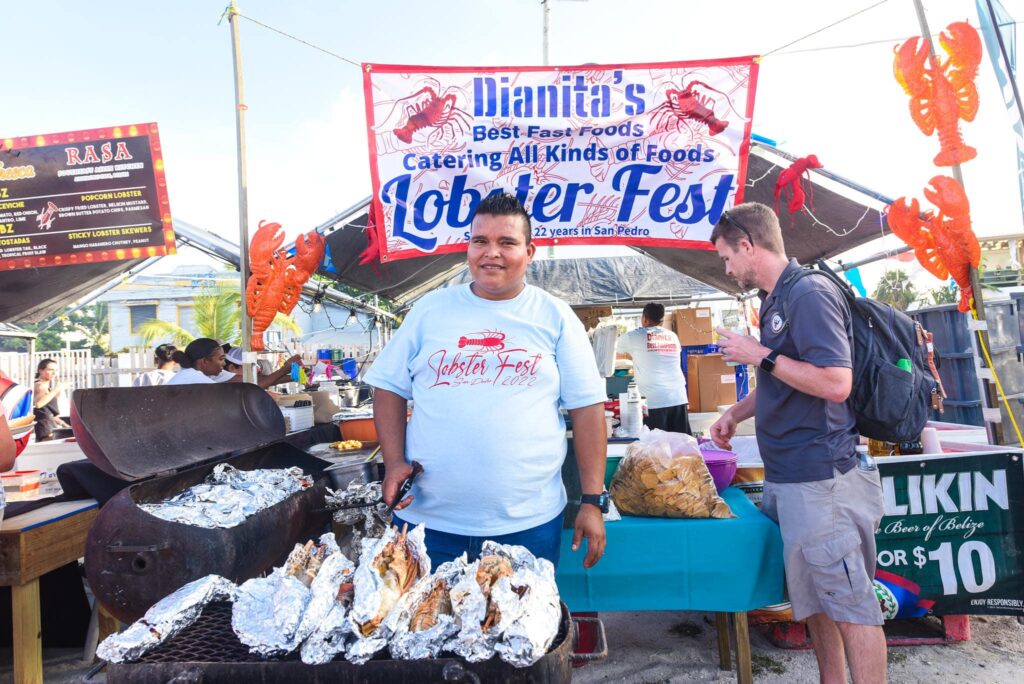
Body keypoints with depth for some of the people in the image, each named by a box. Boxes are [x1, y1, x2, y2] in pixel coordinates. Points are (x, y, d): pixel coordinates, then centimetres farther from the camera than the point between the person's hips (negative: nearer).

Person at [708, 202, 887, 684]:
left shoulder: (810, 294, -15)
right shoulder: (777, 300, 13)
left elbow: (835, 384, -24)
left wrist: (760, 355, -18)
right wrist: (736, 413, 15)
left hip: (819, 476, -10)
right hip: (787, 476, 10)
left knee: (848, 601, 2)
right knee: (814, 597, 19)